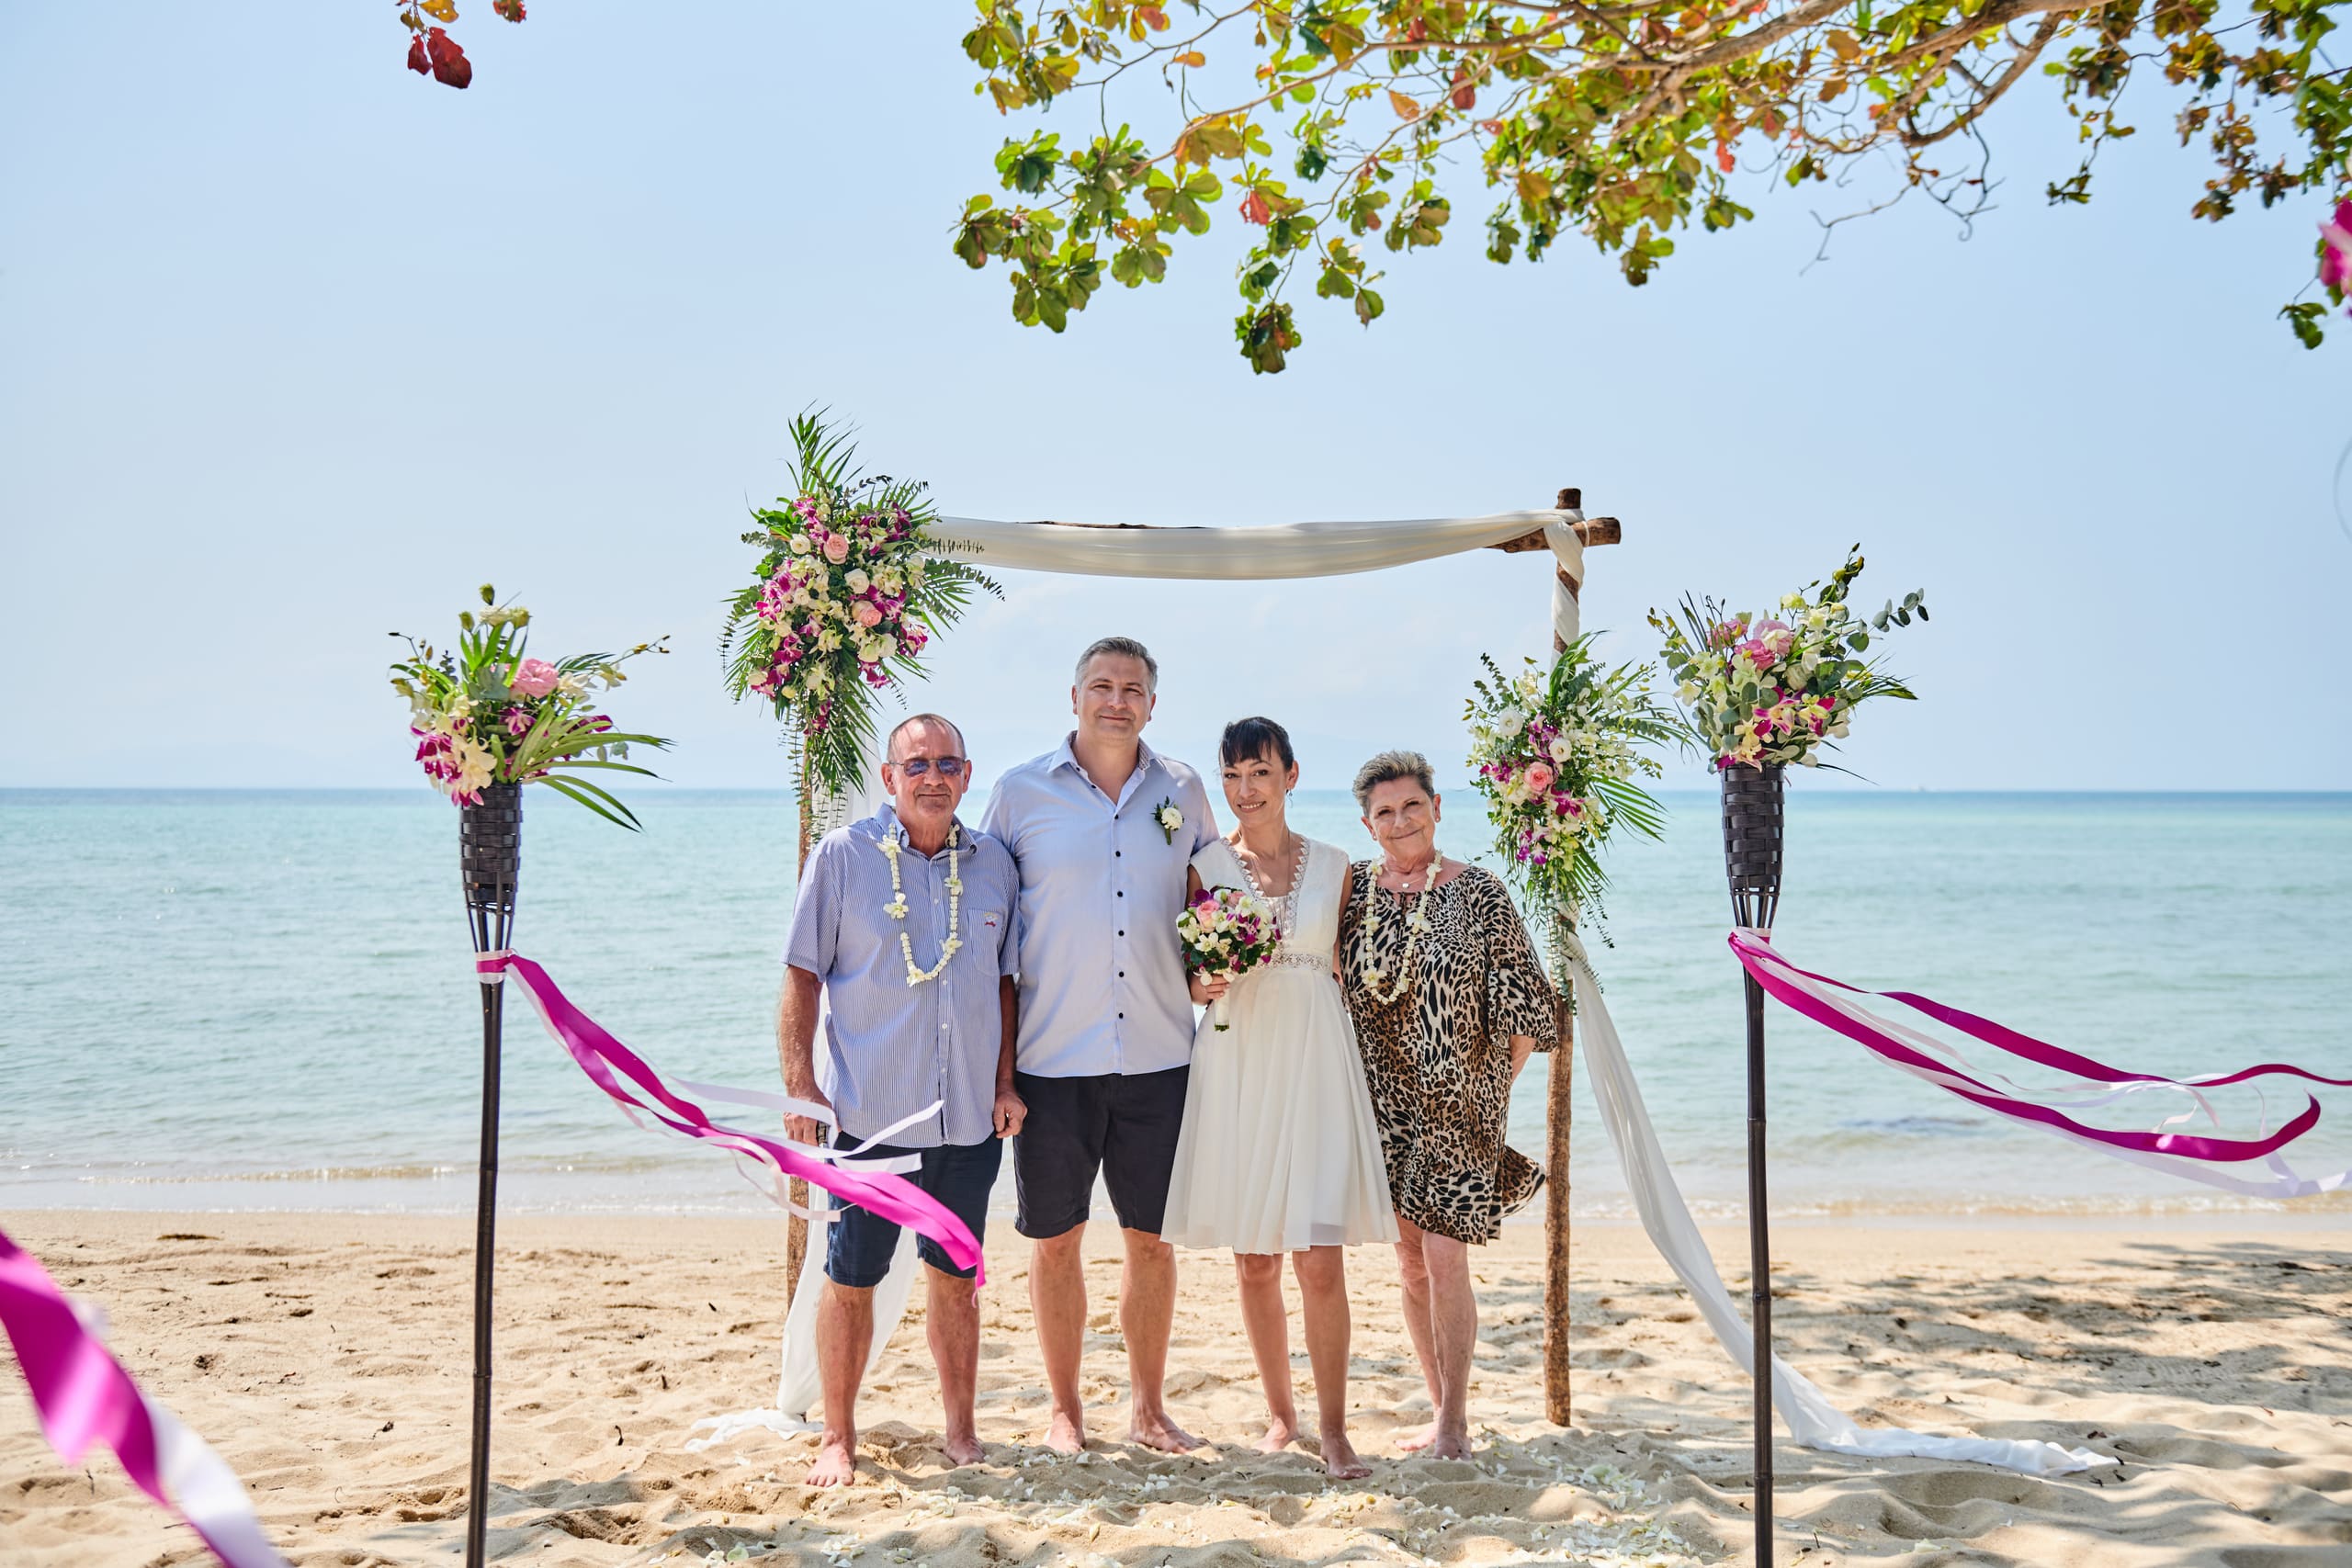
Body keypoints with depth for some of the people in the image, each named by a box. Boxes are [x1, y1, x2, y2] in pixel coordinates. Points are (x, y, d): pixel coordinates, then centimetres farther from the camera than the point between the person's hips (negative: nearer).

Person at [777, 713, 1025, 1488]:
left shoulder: (994, 864, 7)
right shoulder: (843, 856, -3)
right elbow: (802, 976, -2)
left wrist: (1007, 1080, 6)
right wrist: (800, 1084, -8)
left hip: (971, 1117, 3)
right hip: (869, 1111, -3)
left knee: (956, 1275, 13)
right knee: (850, 1278, 4)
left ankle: (961, 1432, 25)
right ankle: (837, 1439, 18)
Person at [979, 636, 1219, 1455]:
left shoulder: (1182, 791, 7)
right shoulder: (1021, 791, 0)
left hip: (1158, 1054, 2)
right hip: (1051, 1053, -2)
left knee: (1153, 1237, 8)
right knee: (1054, 1239, 6)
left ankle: (1147, 1407, 23)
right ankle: (1063, 1409, 21)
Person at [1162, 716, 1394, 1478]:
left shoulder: (1332, 865, 7)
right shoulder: (1205, 867, 4)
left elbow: (1347, 972, 12)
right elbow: (1186, 976, 9)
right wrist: (1203, 984, -11)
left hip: (1315, 1065, 0)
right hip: (1237, 1066, 0)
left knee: (1321, 1259, -6)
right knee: (1253, 1260, 7)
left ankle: (1333, 1426, 4)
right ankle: (1279, 1413, 23)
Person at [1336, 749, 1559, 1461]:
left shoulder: (1478, 893, -6)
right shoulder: (1353, 888, 3)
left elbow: (1524, 1011, -2)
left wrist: (1492, 1087, -2)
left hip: (1457, 1106, -4)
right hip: (1385, 1105, 4)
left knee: (1445, 1257, -8)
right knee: (1409, 1260, 9)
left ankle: (1454, 1421, 5)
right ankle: (1441, 1410, 21)